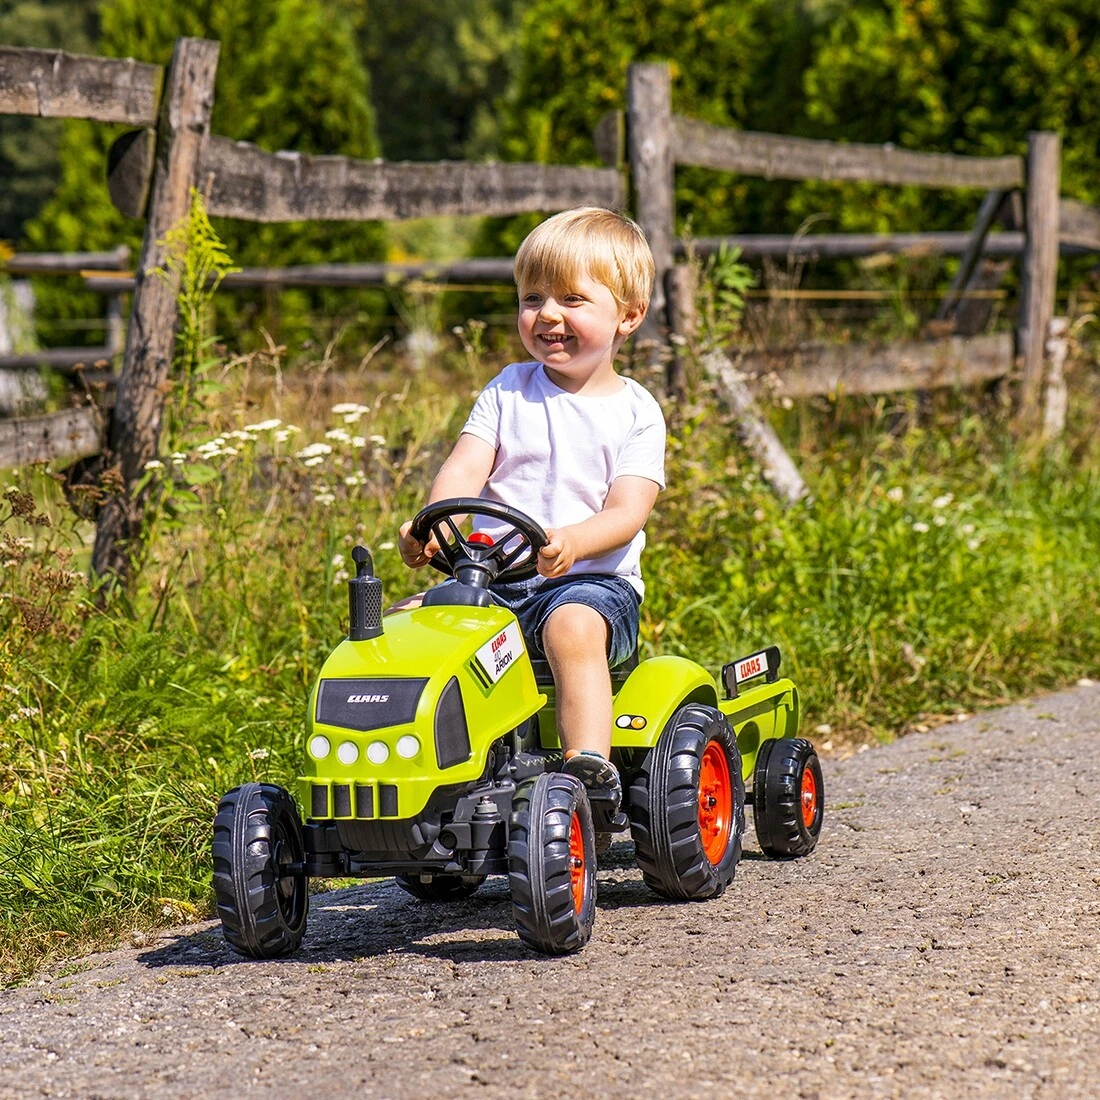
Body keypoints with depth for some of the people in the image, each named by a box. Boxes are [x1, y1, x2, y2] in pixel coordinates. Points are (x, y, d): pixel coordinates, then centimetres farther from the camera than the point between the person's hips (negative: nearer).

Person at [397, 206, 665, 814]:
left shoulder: (635, 412, 4)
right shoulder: (508, 391, 13)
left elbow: (627, 512, -9)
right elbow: (464, 469, 0)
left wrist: (570, 543, -31)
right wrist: (434, 524, -23)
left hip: (591, 580, -4)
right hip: (492, 579, 4)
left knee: (573, 625, -37)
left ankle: (590, 769, -43)